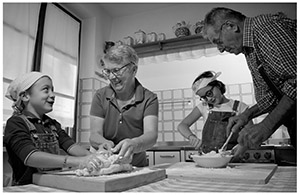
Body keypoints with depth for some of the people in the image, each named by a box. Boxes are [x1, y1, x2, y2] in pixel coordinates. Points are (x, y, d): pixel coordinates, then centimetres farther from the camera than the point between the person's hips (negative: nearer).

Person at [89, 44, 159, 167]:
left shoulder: (149, 99, -7)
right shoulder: (100, 96, -1)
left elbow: (151, 135, -20)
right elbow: (94, 135, -7)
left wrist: (133, 144, -41)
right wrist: (105, 143, -29)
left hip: (136, 166, -2)